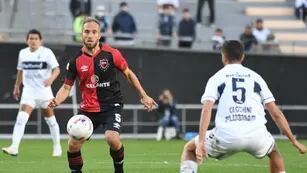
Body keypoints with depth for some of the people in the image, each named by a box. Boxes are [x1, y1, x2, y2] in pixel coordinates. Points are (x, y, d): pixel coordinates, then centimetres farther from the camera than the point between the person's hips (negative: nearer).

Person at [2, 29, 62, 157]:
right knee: (21, 118, -15)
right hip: (29, 91, 2)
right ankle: (14, 147, -21)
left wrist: (51, 78, -32)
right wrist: (17, 87, 21)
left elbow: (56, 69, -13)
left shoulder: (46, 52, -7)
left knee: (50, 120, 9)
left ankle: (57, 147, 26)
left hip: (44, 91, -2)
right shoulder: (23, 53, 6)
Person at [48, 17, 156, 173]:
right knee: (73, 145, -5)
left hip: (112, 106, -3)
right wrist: (55, 101, -18)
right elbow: (66, 87, 2)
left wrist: (143, 96, 7)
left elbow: (128, 74, 7)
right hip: (88, 108, 3)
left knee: (112, 138, -26)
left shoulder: (111, 54, -8)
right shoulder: (76, 61, -3)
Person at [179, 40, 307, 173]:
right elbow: (276, 113, 14)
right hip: (257, 136, 2)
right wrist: (293, 141, 19)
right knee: (274, 153, 35)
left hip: (226, 137, -2)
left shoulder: (216, 78, 13)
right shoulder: (256, 77, 20)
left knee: (189, 149, 23)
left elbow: (206, 110, -4)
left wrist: (201, 142, -12)